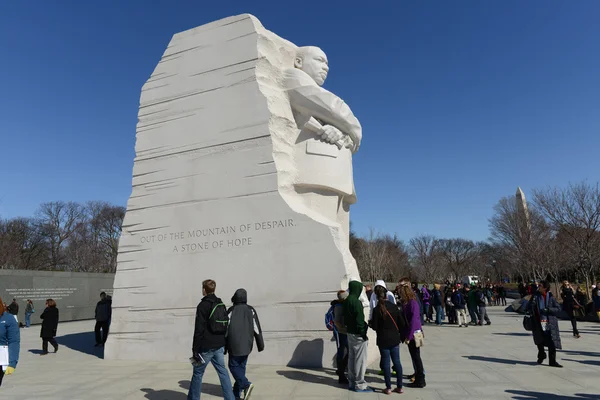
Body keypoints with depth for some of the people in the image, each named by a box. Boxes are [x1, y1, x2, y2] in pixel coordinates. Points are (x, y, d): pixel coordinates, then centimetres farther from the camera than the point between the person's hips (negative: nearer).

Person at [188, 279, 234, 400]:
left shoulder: (202, 305, -11)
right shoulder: (221, 305, 11)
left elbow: (199, 330, -14)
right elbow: (225, 327, 16)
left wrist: (195, 349, -9)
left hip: (206, 347, -6)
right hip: (219, 346, 6)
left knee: (198, 373, 8)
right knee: (223, 372, 8)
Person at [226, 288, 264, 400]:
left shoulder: (231, 311, -7)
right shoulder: (251, 310, 1)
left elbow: (225, 329, -4)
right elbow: (257, 329, 0)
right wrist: (261, 345, 5)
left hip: (234, 346, -4)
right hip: (247, 345, 4)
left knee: (233, 366, 6)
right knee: (241, 367, 15)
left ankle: (246, 384, -13)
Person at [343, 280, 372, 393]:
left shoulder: (346, 301, 8)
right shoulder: (356, 302, -20)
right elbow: (360, 320, -21)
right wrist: (364, 334, -16)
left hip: (350, 333, 9)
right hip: (358, 334, -9)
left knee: (351, 358, 15)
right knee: (360, 359, 0)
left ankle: (352, 382, 24)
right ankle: (360, 384, 7)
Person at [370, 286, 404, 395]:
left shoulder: (377, 310, -14)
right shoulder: (394, 307, -4)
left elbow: (374, 327, -12)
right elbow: (402, 323, -1)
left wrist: (371, 322, 8)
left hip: (383, 340, -3)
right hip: (395, 339, 3)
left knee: (386, 362, 6)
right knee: (397, 361, 12)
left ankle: (388, 388, 12)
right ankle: (399, 387, 19)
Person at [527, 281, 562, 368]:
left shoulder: (551, 297, -3)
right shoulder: (535, 296, 1)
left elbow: (558, 309, -4)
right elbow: (528, 307, 4)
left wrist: (548, 310, -17)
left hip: (550, 322, -1)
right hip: (538, 322, 1)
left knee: (552, 342, -1)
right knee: (539, 341, 12)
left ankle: (552, 361, 11)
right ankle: (541, 355, 36)